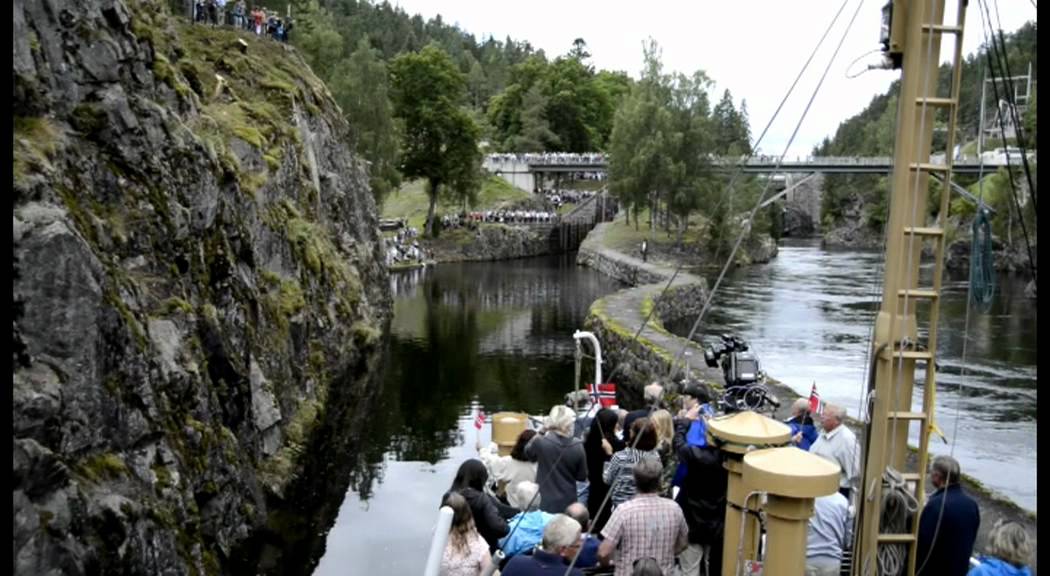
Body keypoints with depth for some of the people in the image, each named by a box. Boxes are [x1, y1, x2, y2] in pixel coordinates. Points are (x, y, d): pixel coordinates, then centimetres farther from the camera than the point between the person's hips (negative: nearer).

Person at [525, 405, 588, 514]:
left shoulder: (541, 442, -16)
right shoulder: (577, 446, -13)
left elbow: (528, 453, 9)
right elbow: (582, 477, -1)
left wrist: (540, 433, 7)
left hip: (545, 503, 0)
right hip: (568, 503, 1)